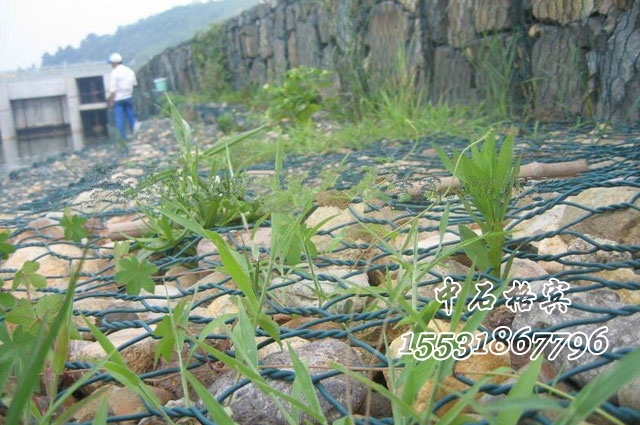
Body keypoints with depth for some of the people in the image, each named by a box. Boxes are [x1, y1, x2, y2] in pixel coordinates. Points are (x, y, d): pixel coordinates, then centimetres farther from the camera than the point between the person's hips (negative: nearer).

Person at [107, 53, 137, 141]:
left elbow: (113, 90, -14)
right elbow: (134, 84, 13)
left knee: (119, 119, 1)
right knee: (131, 116, 13)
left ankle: (123, 137, 2)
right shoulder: (130, 70, 5)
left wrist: (111, 101, -9)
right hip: (129, 97, 5)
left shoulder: (114, 73, -13)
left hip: (118, 98, -5)